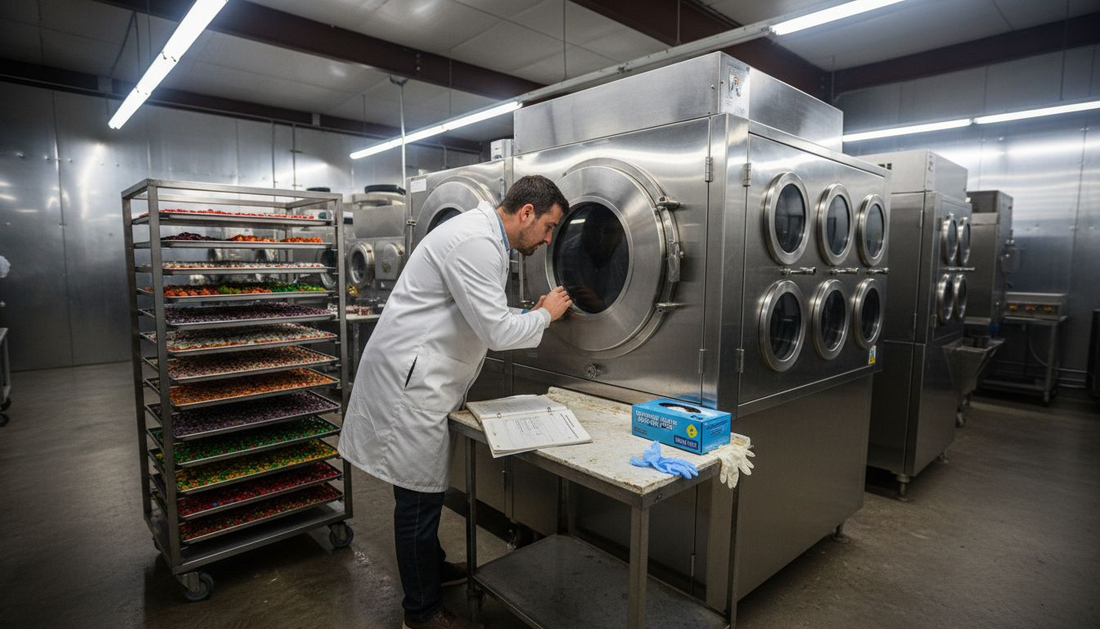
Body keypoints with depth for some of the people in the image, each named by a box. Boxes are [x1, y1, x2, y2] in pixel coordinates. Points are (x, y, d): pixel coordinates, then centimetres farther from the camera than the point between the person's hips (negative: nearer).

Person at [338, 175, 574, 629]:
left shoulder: (484, 238, 13)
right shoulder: (475, 242, -21)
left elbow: (485, 320, 19)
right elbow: (496, 331, -24)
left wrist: (533, 316, 10)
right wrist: (545, 314, -7)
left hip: (420, 377, 10)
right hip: (409, 381, -10)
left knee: (425, 487, 23)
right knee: (420, 494, 2)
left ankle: (430, 566, 42)